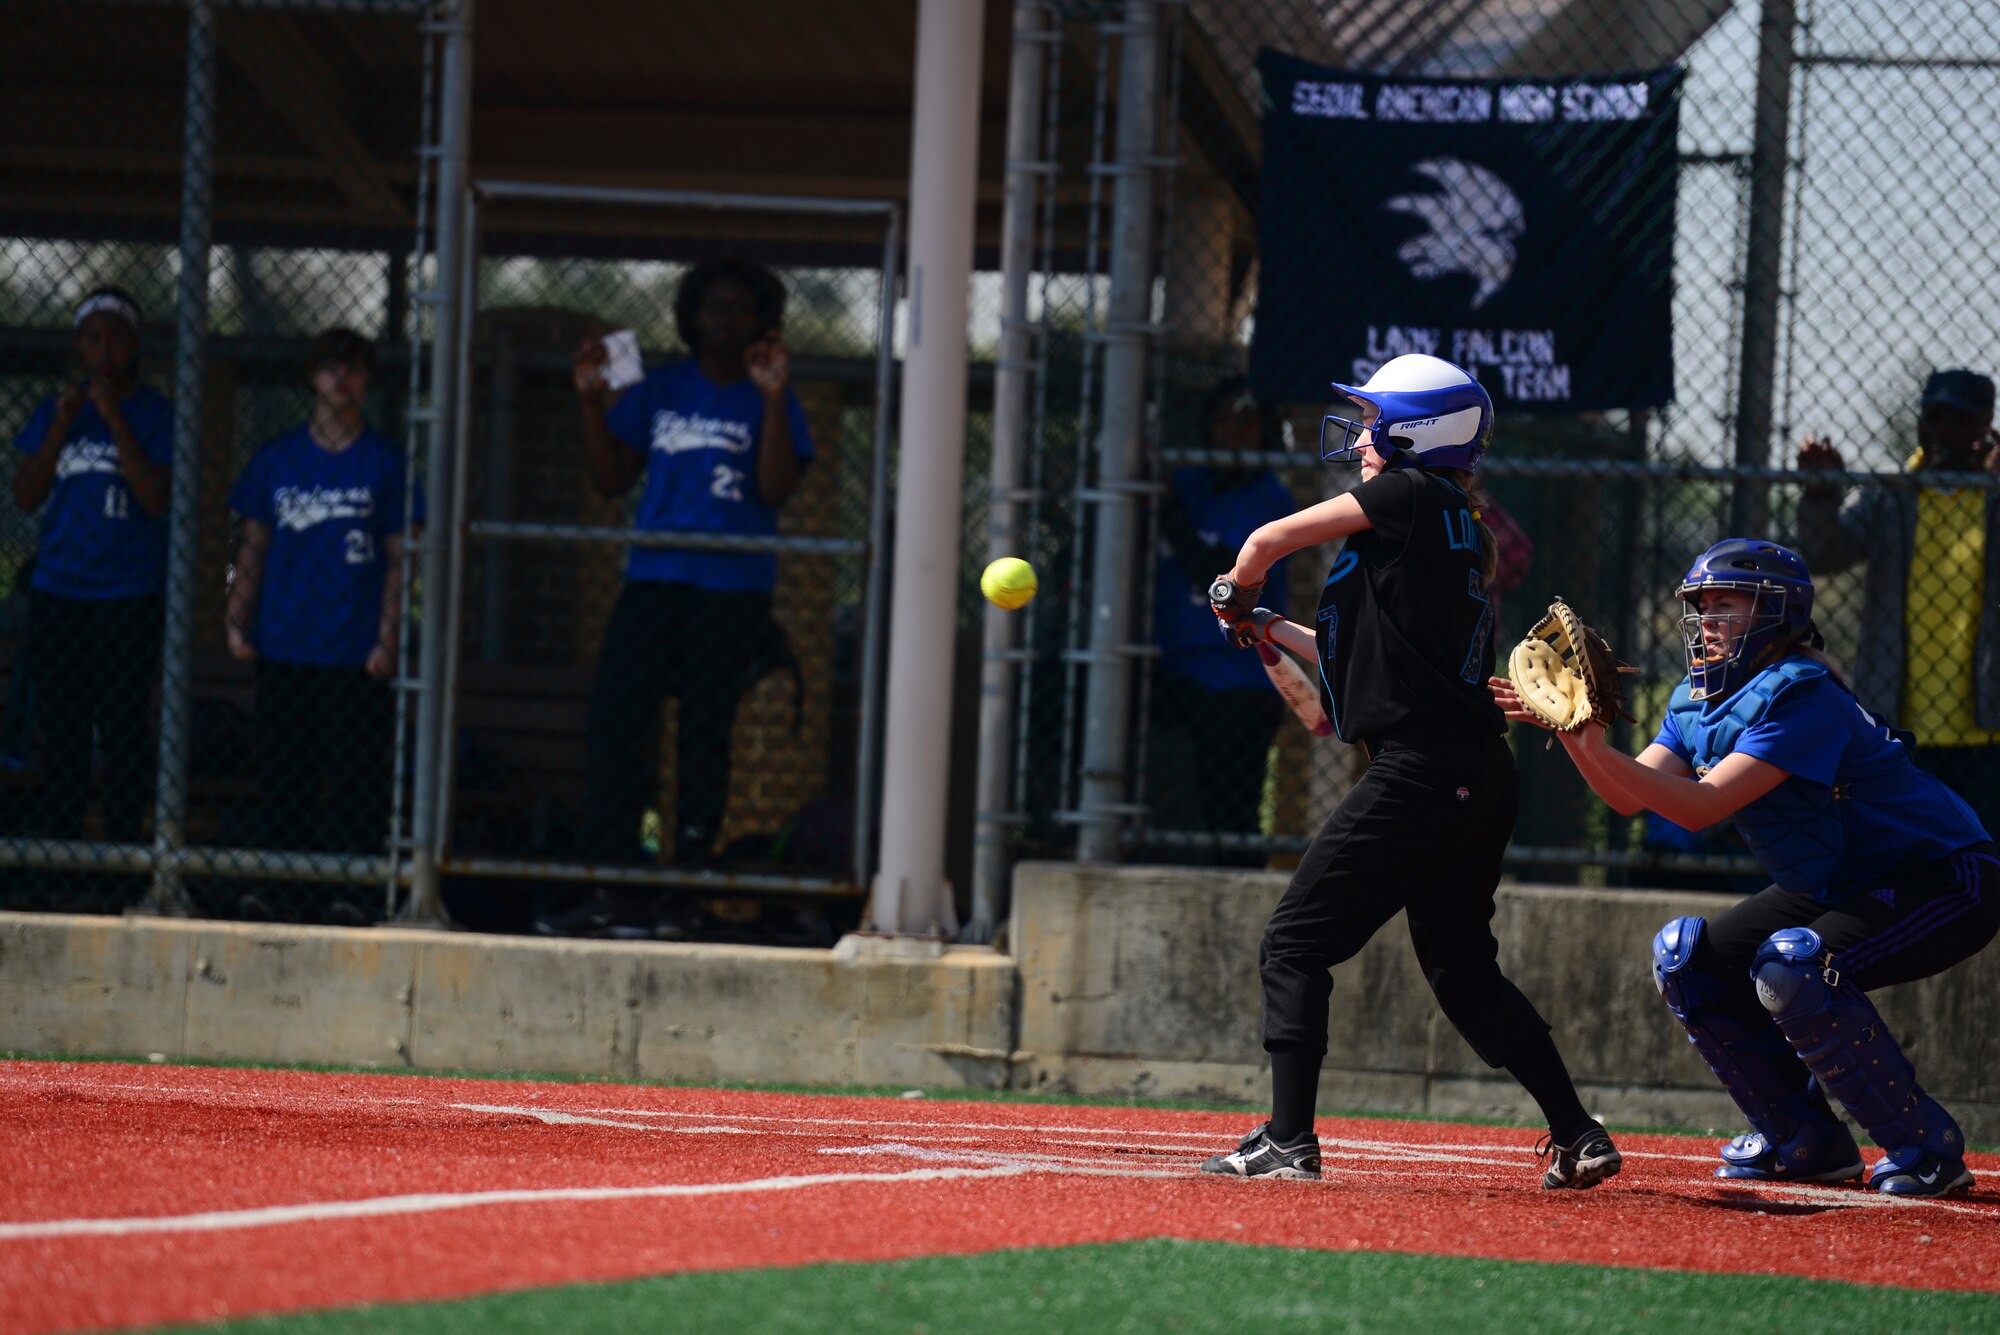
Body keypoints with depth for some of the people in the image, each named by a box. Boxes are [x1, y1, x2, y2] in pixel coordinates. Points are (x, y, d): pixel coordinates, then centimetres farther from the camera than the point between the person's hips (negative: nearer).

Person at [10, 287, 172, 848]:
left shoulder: (155, 414, 0)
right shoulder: (54, 410, 11)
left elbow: (157, 499, -12)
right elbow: (26, 496, 5)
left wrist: (115, 422, -15)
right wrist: (61, 428, -7)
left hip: (127, 600, -3)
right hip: (56, 595, 3)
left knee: (123, 733, -5)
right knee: (60, 732, 5)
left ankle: (123, 848, -1)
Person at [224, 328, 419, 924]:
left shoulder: (384, 461, 6)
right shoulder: (276, 459, 11)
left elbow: (398, 558, 4)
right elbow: (254, 546, 13)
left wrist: (387, 639, -5)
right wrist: (237, 618, 0)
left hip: (356, 654, -2)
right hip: (284, 650, 2)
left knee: (356, 781, -5)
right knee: (280, 779, 2)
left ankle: (349, 895, -3)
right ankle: (269, 890, 6)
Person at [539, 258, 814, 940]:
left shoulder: (766, 399, 5)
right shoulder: (658, 391, 14)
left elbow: (776, 488, -8)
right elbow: (611, 479, 12)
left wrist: (774, 398, -15)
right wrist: (592, 403, 0)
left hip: (732, 588, -3)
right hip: (653, 581, 3)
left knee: (705, 736, 0)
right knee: (614, 723, -7)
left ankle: (683, 892, 5)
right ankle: (611, 890, -5)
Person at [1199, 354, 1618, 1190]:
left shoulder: (1411, 494, -6)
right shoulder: (1464, 529, 19)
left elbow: (1270, 540, -2)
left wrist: (1236, 601, 18)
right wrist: (1273, 633, 33)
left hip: (1421, 768, -9)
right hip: (1482, 776, 9)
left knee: (1294, 945, -5)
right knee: (1462, 966, 18)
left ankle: (1287, 1141, -11)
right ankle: (1579, 1138, 14)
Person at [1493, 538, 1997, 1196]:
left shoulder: (1802, 696, -25)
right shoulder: (1697, 700, 3)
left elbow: (1701, 806, -32)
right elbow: (1630, 797, -2)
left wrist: (1597, 748, -38)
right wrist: (1569, 729, -16)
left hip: (1946, 882, -10)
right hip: (1832, 889, 10)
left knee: (1791, 967, -32)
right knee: (1685, 956, 5)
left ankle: (1927, 1147, -19)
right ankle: (1808, 1142, 12)